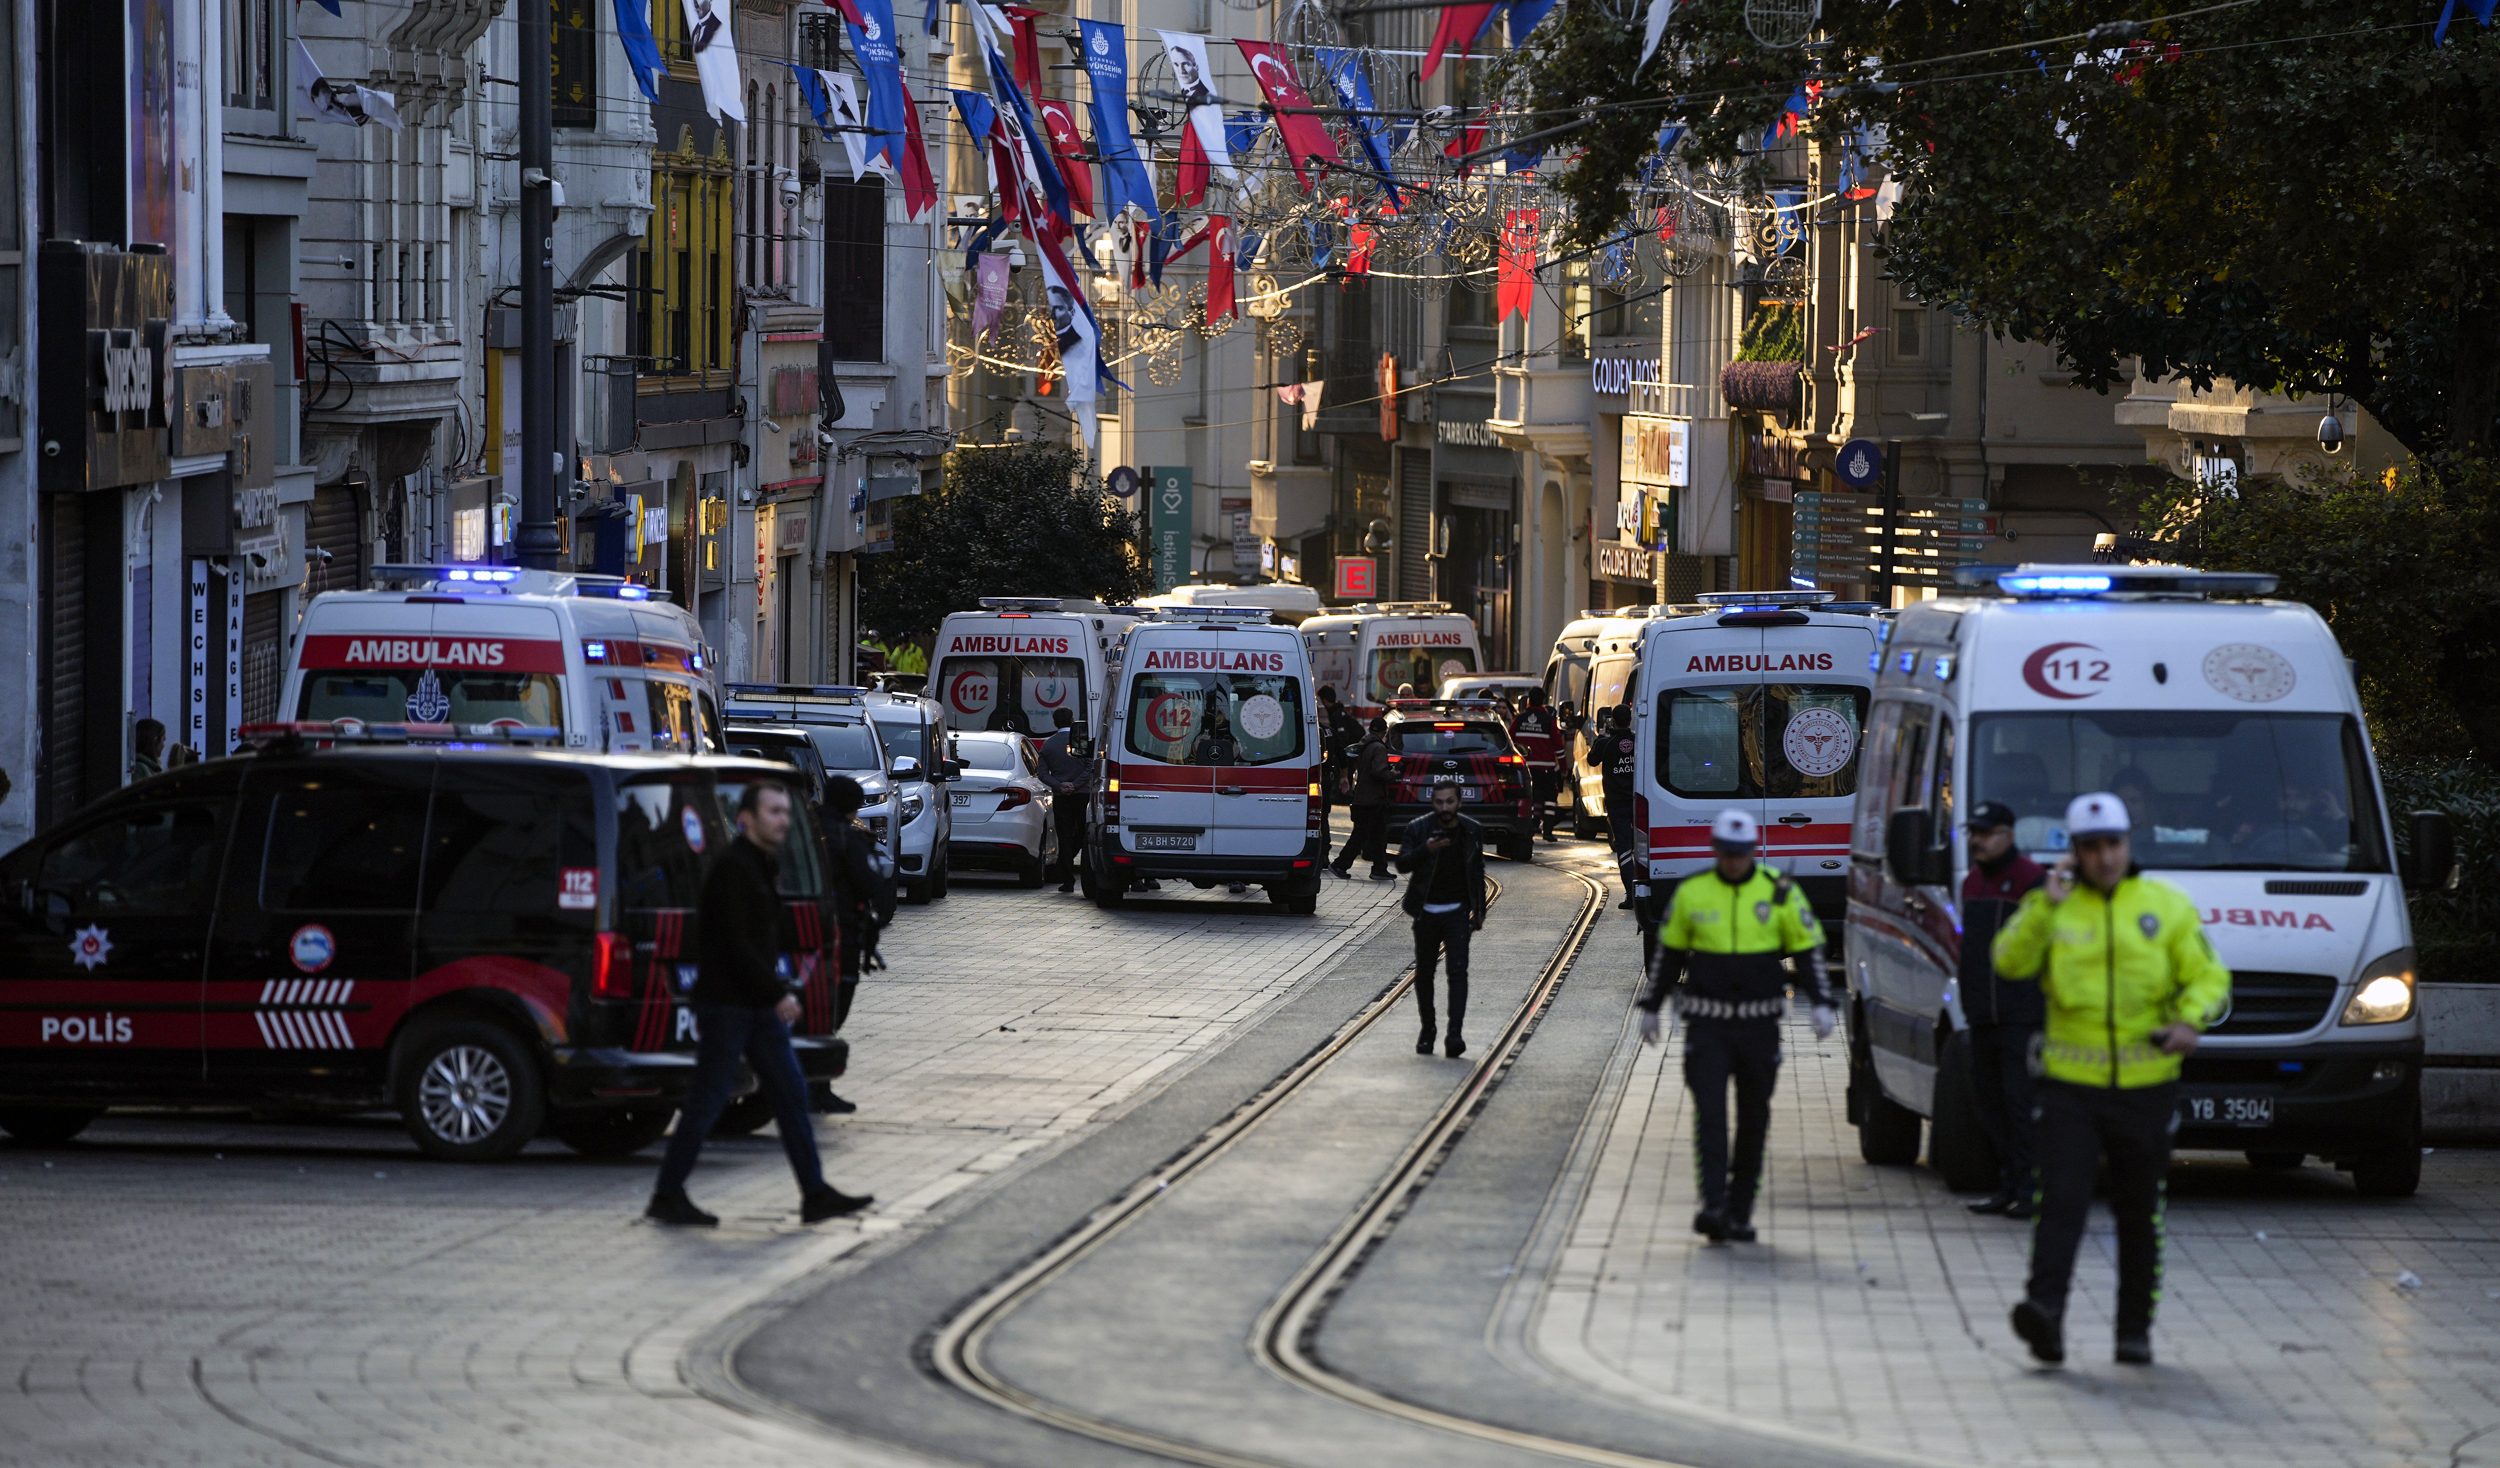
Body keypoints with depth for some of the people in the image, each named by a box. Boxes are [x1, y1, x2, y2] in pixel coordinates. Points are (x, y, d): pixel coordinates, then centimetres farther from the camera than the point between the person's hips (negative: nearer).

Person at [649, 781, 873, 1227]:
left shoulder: (764, 867, 16)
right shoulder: (732, 869, -15)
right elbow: (735, 943, -20)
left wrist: (778, 991, 12)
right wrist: (778, 993, -19)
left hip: (759, 1006, 9)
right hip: (725, 1005, -9)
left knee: (792, 1096, 6)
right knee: (705, 1104, -5)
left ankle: (815, 1194, 7)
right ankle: (667, 1197, 3)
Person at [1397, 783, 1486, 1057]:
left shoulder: (1471, 831, 2)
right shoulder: (1418, 828, -5)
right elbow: (1402, 864, -15)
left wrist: (1479, 911, 13)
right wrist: (1425, 850, -33)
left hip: (1457, 913, 0)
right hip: (1426, 912, 0)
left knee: (1458, 970, -14)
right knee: (1424, 973, 9)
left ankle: (1454, 1034, -21)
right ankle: (1427, 1032, 24)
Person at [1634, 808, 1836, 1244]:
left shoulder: (1780, 893, 0)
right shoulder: (1691, 893, 2)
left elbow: (1808, 949, 4)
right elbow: (1669, 951, 13)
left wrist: (1822, 1003, -7)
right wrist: (1650, 1007, 15)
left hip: (1759, 1026, 1)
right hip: (1706, 1024, -1)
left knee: (1754, 1119, 7)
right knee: (1709, 1112, -14)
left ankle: (1740, 1212, 16)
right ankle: (1712, 1205, -20)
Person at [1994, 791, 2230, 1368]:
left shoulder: (2168, 905, 6)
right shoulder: (2054, 906, 5)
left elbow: (2208, 976, 4)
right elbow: (2009, 963, -8)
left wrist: (2190, 1019, -15)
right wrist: (2045, 907, -16)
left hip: (2147, 1087, 1)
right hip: (2070, 1085, -1)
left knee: (2140, 1213, 9)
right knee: (2061, 1201, -16)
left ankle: (2136, 1330, 18)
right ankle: (2044, 1310, -26)